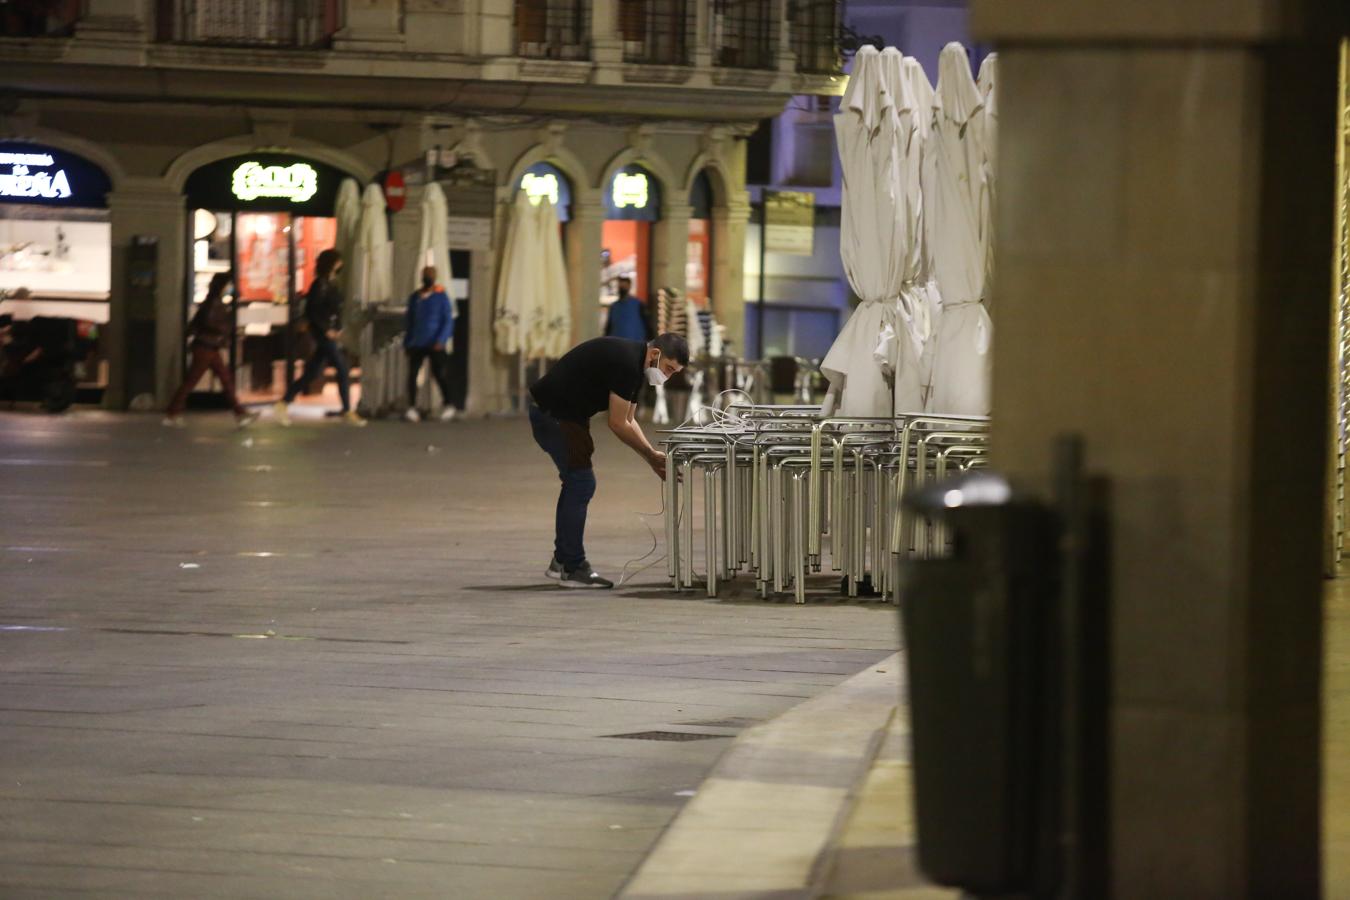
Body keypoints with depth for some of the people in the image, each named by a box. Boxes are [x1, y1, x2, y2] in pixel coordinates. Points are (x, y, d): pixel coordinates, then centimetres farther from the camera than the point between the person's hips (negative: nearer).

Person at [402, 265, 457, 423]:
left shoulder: (441, 296, -1)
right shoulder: (415, 297, 11)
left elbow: (448, 321, -6)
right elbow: (409, 321, 18)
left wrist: (441, 341, -18)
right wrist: (407, 343, 13)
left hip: (435, 345, -4)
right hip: (417, 344, 4)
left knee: (440, 375, -3)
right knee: (412, 374, -7)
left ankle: (448, 406, 13)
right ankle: (412, 408, -5)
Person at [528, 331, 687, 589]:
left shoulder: (635, 365, 10)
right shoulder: (626, 362, -22)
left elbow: (628, 421, 16)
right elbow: (618, 424, -19)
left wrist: (653, 457, 5)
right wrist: (651, 456, -9)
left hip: (558, 413, 10)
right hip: (553, 414, -10)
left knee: (577, 482, 15)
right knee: (581, 483, -7)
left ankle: (562, 561, 22)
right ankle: (573, 568, -3)